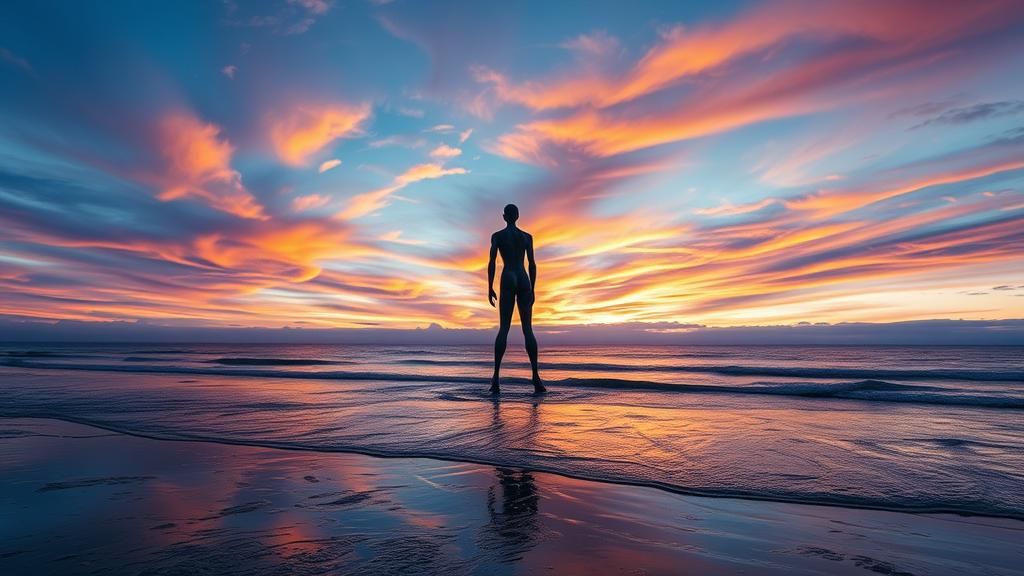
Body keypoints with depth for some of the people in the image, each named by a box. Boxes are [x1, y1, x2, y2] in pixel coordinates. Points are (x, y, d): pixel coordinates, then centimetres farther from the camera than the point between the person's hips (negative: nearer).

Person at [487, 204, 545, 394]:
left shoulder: (497, 235, 8)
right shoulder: (527, 236, 14)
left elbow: (492, 262, -2)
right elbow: (532, 264, 8)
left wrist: (490, 288, 0)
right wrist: (532, 290, 12)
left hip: (508, 280, -2)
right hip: (524, 281, 2)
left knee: (504, 328, -6)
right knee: (527, 329, -1)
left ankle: (496, 376, -18)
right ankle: (535, 377, -10)